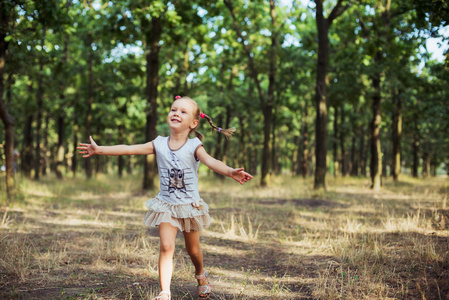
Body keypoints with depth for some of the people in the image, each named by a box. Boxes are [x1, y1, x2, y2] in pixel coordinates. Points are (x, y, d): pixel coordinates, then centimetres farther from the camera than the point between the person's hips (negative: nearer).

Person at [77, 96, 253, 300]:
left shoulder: (194, 146, -13)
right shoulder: (159, 144, -5)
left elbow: (211, 161, -31)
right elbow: (129, 149, -6)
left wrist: (230, 172, -50)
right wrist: (99, 150, -10)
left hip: (190, 206, -1)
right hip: (166, 205, 1)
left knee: (193, 249, 15)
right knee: (166, 246, -14)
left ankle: (201, 275, 46)